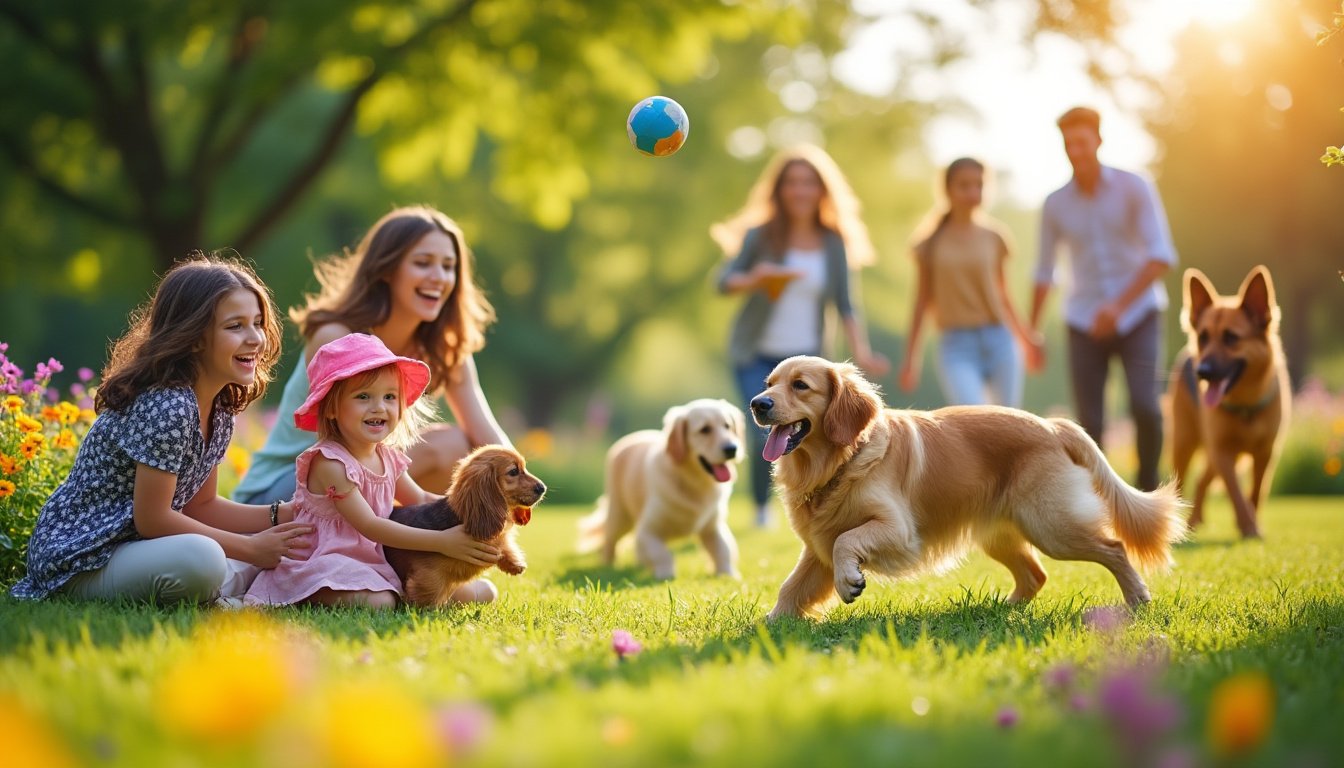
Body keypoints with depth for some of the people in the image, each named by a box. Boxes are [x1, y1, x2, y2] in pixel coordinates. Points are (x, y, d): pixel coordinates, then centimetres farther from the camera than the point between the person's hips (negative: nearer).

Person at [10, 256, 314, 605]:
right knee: (201, 558, -35)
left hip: (132, 546, 9)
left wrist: (283, 515, 0)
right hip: (78, 558, -9)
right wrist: (251, 548, -15)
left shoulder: (218, 411, 5)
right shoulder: (166, 406, -23)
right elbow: (152, 520, -22)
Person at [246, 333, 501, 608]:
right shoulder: (330, 462, -21)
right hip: (326, 562, -7)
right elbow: (369, 526, -25)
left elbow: (419, 499, 19)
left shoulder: (389, 458, 3)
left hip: (375, 561, 7)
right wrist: (442, 542, -30)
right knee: (378, 601, -39)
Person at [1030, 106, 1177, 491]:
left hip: (1138, 315, -2)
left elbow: (1162, 256, -18)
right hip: (1085, 322, 2)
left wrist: (1119, 305, -30)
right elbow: (1044, 271, 12)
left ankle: (1148, 488, 4)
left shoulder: (1135, 187, -10)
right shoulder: (1055, 204, -1)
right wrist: (1033, 331, 13)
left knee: (1144, 408, -20)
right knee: (1090, 424, -5)